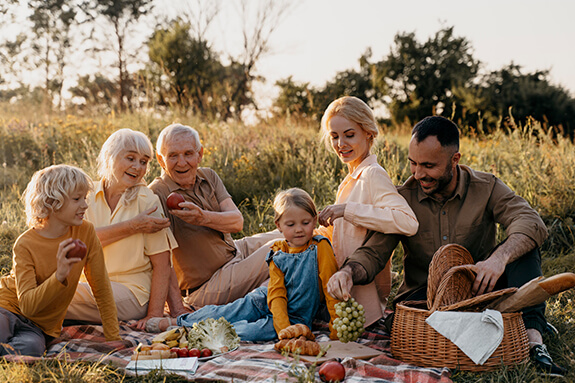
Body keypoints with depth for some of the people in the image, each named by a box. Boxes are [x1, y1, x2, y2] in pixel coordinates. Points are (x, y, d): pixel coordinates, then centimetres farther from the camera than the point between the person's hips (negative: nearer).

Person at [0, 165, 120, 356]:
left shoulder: (86, 232, -7)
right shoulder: (25, 245, -16)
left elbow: (101, 288, 1)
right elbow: (27, 305, -22)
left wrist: (113, 338, 2)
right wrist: (59, 276, -38)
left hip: (40, 327, 3)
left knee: (31, 348, -33)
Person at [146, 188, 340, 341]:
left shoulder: (320, 248, -12)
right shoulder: (277, 254, 0)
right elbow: (277, 293, -7)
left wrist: (335, 329, -19)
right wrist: (284, 328, -23)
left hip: (296, 317, -4)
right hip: (267, 302, 4)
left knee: (253, 332, -29)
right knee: (230, 312, -7)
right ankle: (180, 321, 9)